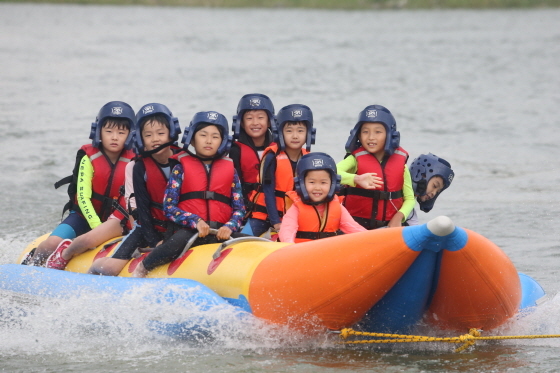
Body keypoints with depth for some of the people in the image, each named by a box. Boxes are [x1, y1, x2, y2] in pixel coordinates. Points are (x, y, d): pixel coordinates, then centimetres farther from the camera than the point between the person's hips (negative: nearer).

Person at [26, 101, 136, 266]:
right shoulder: (89, 159, -14)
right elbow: (83, 198, -17)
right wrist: (98, 228, -25)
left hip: (113, 220, 3)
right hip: (84, 216, -3)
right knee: (53, 243, -23)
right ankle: (30, 264, 7)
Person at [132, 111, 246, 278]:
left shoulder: (230, 170, 16)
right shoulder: (182, 168, 9)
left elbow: (239, 209, 13)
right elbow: (169, 207, 1)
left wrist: (229, 227, -9)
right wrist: (195, 221, -15)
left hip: (219, 232, 2)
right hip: (187, 229, -2)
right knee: (180, 240, -36)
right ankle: (141, 269, -15)